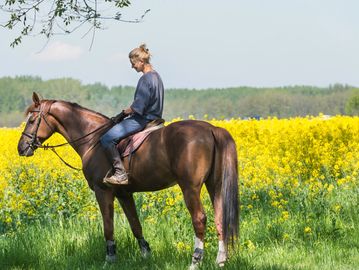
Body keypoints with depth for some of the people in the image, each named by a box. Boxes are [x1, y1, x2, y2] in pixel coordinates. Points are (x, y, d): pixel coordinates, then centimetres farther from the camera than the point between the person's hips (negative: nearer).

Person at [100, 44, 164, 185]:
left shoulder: (146, 79, -19)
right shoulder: (156, 76, 12)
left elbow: (138, 107, -22)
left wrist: (124, 113, -5)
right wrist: (127, 112, 14)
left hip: (142, 119, -11)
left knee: (107, 139, -17)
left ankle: (121, 173, -18)